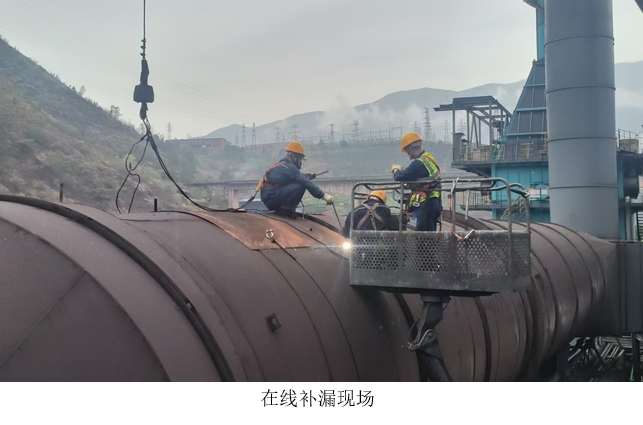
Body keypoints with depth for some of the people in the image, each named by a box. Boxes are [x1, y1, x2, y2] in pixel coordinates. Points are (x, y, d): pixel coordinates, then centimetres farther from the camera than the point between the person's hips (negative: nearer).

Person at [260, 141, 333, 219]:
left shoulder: (282, 164, 16)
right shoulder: (288, 167, -15)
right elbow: (306, 183, -19)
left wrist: (306, 176, 3)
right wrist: (324, 196, -20)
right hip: (272, 198, -10)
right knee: (300, 186, -19)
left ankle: (281, 209, 9)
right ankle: (285, 209, -9)